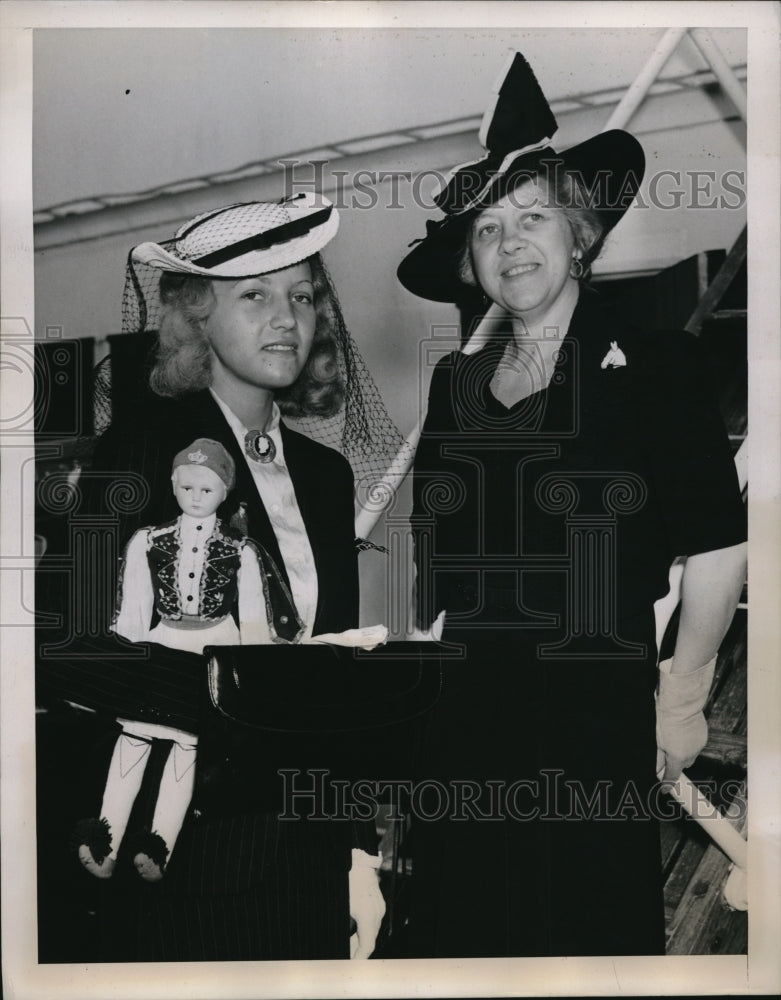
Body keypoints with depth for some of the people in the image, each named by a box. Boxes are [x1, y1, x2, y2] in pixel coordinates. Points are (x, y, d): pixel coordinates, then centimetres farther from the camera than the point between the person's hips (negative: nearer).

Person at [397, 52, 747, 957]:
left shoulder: (655, 365, -7)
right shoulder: (456, 383, 9)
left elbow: (718, 548, -7)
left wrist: (682, 699, -2)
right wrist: (430, 639, 12)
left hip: (598, 720, -4)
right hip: (462, 719, 5)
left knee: (597, 934, 9)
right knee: (461, 932, 15)